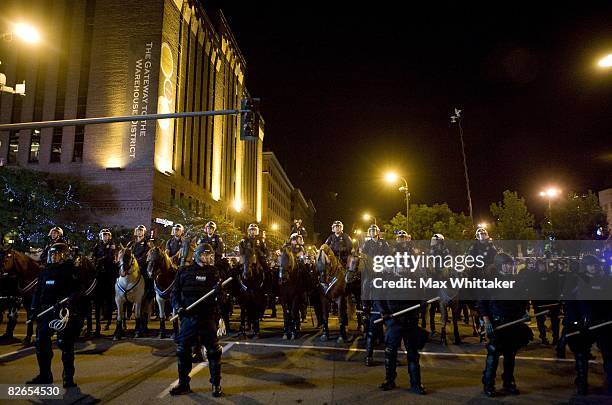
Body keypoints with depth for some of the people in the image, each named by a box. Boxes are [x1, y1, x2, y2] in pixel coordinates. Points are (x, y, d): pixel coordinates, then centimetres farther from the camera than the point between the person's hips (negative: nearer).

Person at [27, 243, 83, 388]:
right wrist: (34, 308, 13)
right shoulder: (46, 271, 16)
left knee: (65, 345, -3)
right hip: (45, 312, 7)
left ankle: (68, 377, 9)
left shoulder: (70, 271, -3)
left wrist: (68, 301, -26)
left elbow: (77, 291, -11)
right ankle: (44, 375, 25)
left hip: (63, 312, -7)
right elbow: (38, 291, 21)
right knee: (41, 343, 9)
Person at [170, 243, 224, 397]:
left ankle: (216, 384, 17)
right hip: (188, 316, 2)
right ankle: (183, 383, 27)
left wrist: (218, 289, -25)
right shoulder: (184, 271, 6)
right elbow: (175, 292, 9)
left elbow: (218, 294, -3)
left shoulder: (214, 272, 3)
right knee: (183, 350, 9)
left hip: (208, 317, -2)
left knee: (213, 351, 2)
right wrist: (177, 306, -8)